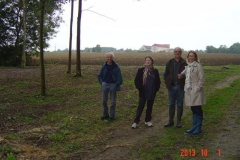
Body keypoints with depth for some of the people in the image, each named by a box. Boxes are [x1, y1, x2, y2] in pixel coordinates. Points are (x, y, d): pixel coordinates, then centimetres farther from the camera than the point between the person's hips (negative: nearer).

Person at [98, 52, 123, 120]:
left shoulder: (116, 67, -8)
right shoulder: (104, 66, 0)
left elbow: (119, 77, -6)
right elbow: (99, 75, 11)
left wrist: (116, 85, -10)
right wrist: (101, 83, 2)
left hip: (113, 85, -3)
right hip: (105, 84, 3)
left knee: (113, 102, 6)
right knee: (104, 101, 8)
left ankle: (112, 115, 18)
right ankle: (105, 114, 23)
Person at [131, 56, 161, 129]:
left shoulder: (155, 71, 4)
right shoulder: (141, 70, -3)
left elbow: (158, 81, 12)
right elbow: (136, 80, -1)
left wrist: (156, 89, 2)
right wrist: (140, 88, -7)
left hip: (152, 93, 3)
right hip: (143, 93, -2)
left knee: (149, 107, 12)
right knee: (140, 107, -1)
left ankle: (148, 120, 25)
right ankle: (136, 122, 3)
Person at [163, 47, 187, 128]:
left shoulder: (184, 63, -4)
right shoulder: (169, 63, 6)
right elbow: (165, 74, 13)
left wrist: (182, 76, -21)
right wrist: (167, 82, 3)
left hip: (180, 86, -2)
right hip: (171, 86, 3)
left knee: (180, 105, 6)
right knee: (171, 104, 10)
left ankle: (178, 122, 17)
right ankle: (170, 121, 19)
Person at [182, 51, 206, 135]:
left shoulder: (198, 65, -9)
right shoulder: (187, 66, 13)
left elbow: (201, 79, -11)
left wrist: (198, 88, -15)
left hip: (196, 90, -7)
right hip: (189, 90, 7)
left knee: (197, 109, 1)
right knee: (193, 109, 14)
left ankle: (198, 127, 12)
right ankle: (194, 126, 23)